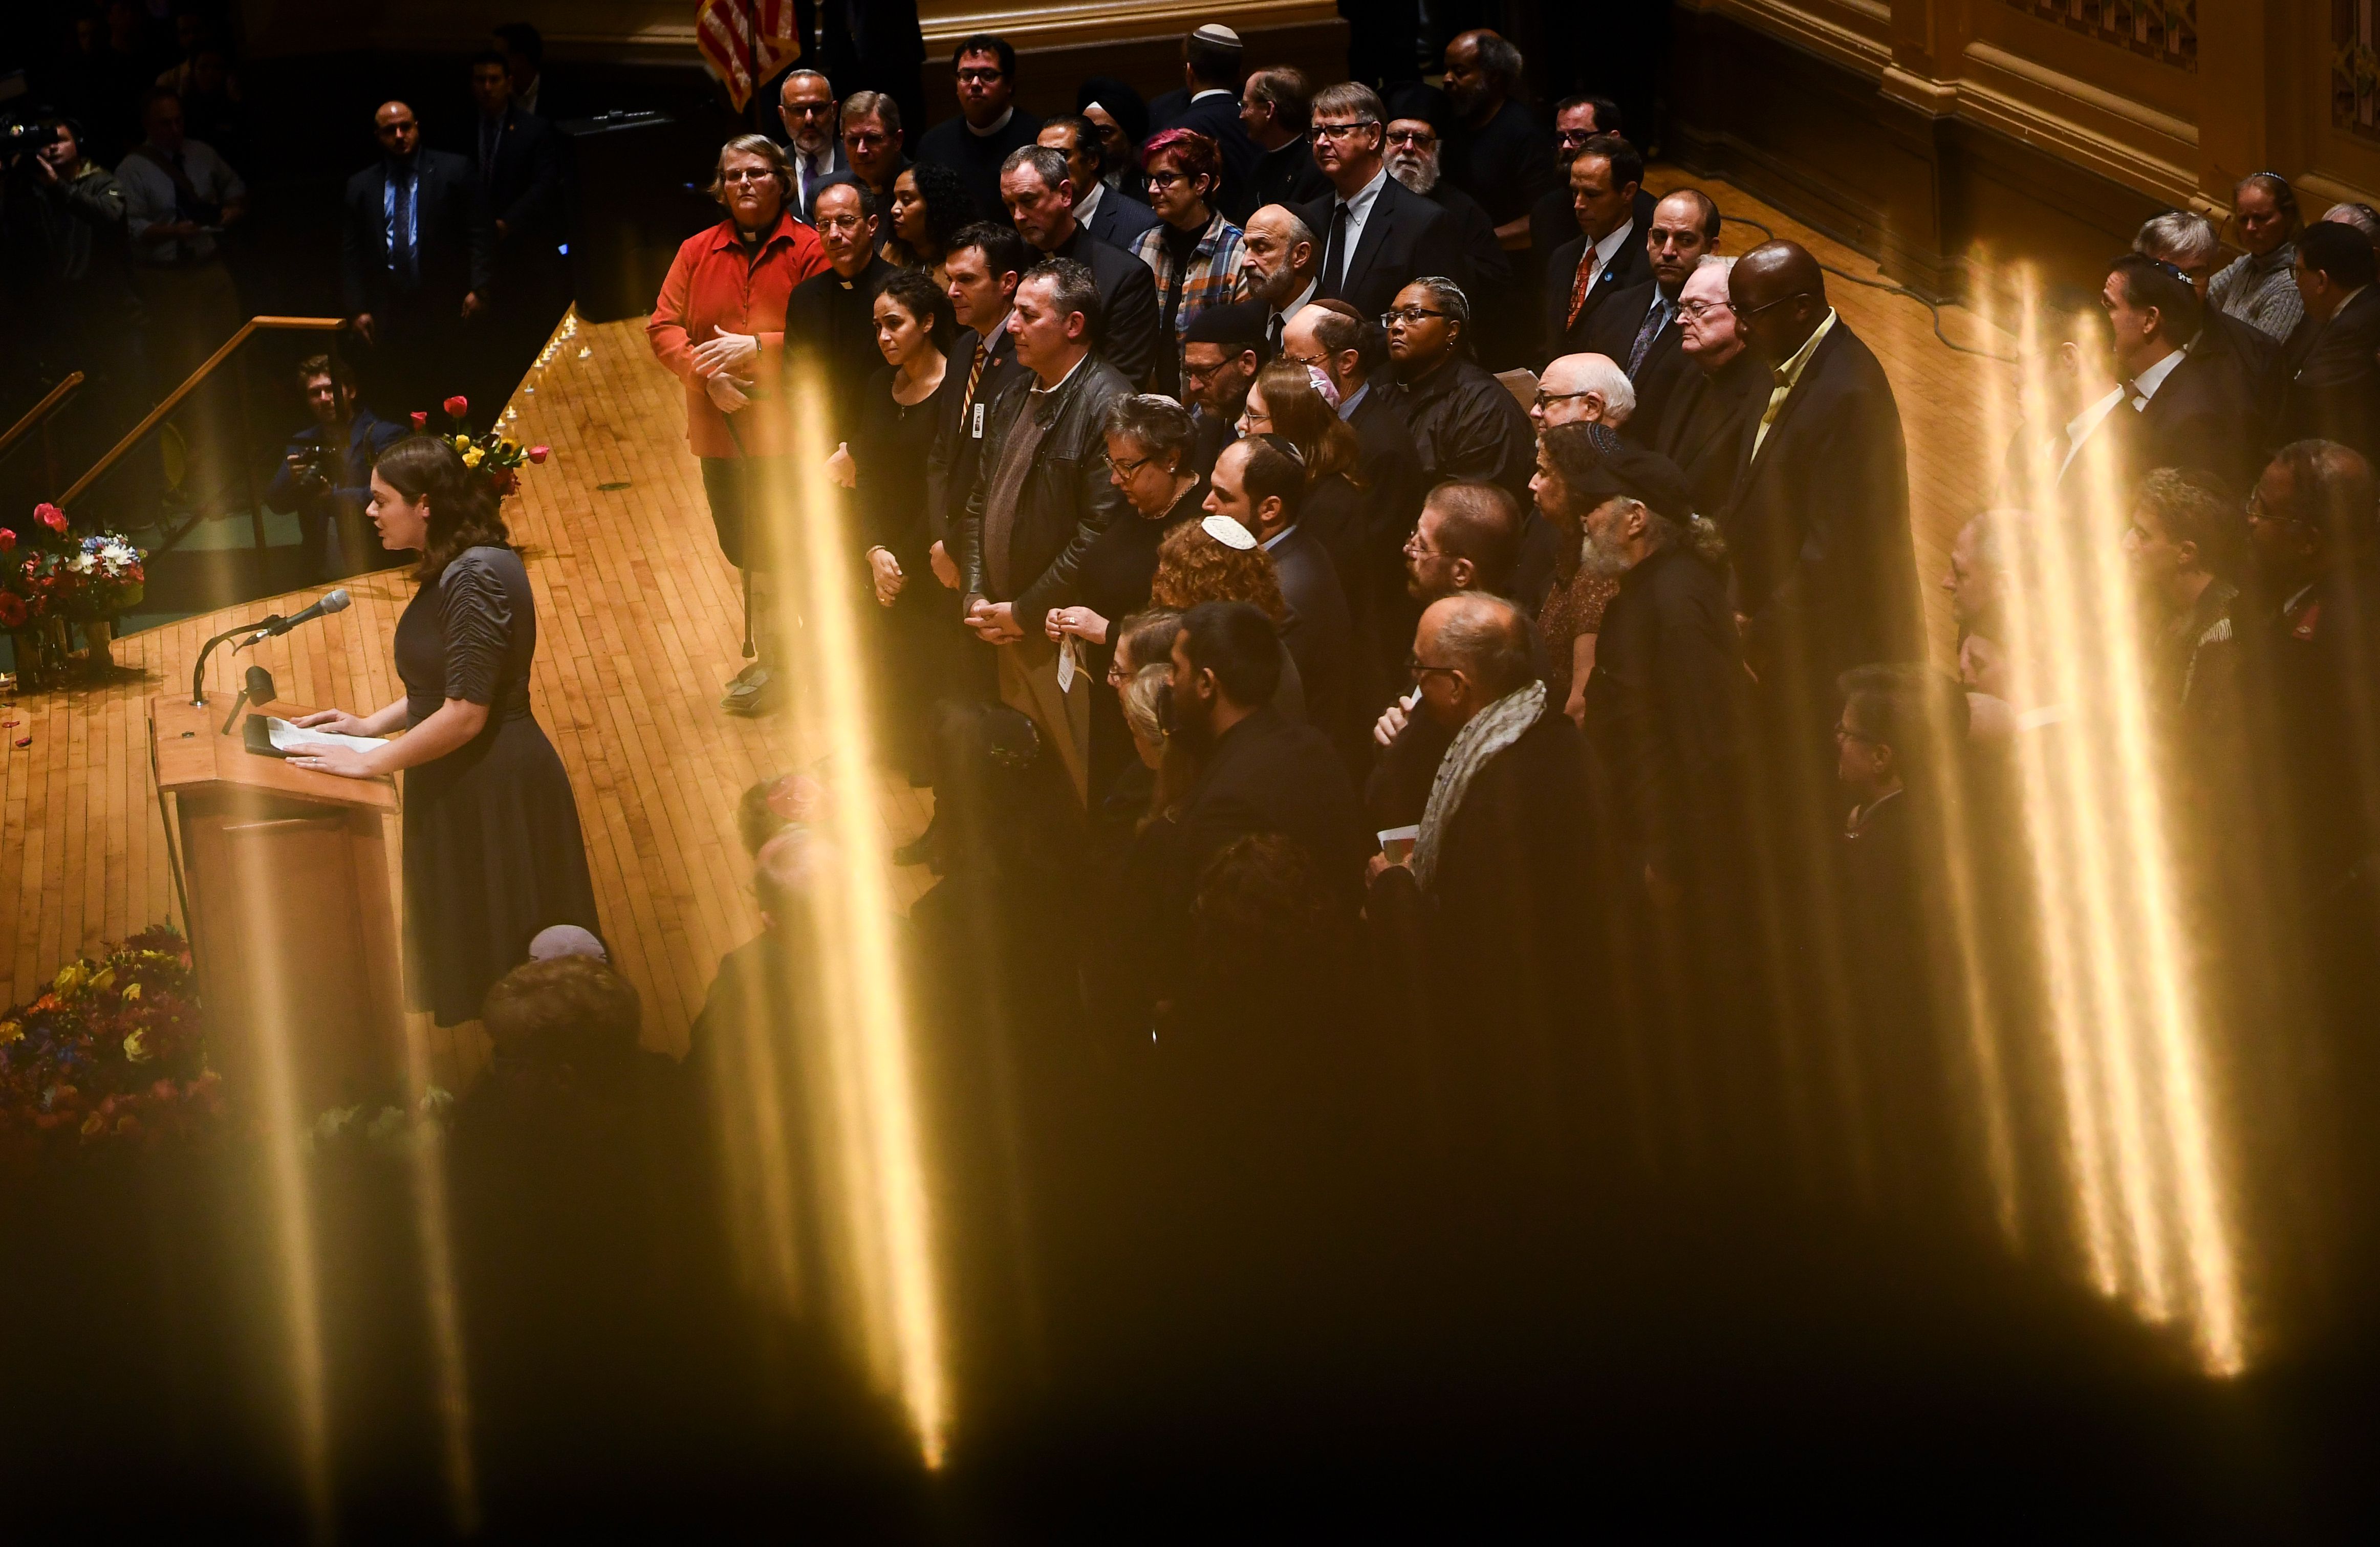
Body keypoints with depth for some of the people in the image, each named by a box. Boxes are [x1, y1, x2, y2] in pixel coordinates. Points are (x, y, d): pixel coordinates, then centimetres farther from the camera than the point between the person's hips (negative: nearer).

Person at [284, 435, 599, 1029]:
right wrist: (374, 723, 14)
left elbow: (465, 712, -24)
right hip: (466, 788, 10)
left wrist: (371, 762, -16)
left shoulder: (476, 576, -22)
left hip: (495, 794, -10)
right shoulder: (454, 568, 8)